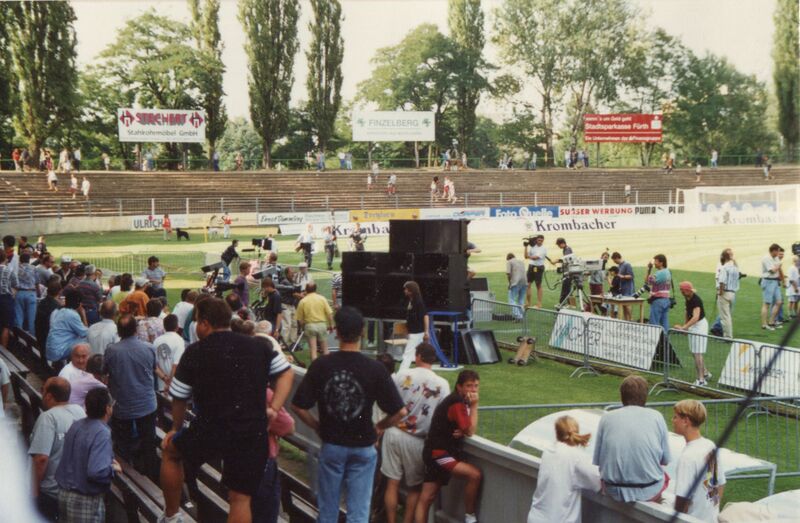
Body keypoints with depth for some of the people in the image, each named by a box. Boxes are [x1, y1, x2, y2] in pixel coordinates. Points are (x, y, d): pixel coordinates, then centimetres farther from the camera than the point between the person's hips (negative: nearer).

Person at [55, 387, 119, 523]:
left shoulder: (76, 426, 3)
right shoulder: (102, 433, -21)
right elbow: (96, 472, -30)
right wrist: (113, 468, -11)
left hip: (64, 494, 8)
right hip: (86, 500, -8)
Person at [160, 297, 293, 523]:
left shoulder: (194, 353, -2)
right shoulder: (259, 346, 6)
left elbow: (179, 398, 4)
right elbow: (286, 373, 10)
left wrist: (176, 429, 20)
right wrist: (274, 409, 6)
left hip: (209, 432, -2)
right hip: (253, 435, 2)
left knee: (171, 451, 28)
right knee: (241, 498, 9)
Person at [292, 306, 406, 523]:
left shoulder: (320, 365, -11)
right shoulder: (374, 369, -14)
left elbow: (298, 406, -7)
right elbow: (400, 411, -12)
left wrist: (318, 427, 8)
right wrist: (378, 427, 5)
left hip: (331, 445, 1)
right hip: (363, 447, -1)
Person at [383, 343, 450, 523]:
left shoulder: (402, 375, -6)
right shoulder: (442, 384, -7)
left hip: (394, 433, 0)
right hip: (416, 440, 0)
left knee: (392, 483, 7)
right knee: (415, 487, 14)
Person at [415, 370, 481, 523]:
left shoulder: (460, 401, 12)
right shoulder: (456, 403, -19)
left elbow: (465, 428, 14)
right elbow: (470, 431, -18)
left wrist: (461, 431, -10)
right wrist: (474, 406, -15)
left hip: (440, 451, 10)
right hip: (438, 453, -10)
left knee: (426, 499, 9)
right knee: (474, 475, -22)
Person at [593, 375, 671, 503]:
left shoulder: (607, 418, -1)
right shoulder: (656, 417, -3)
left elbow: (597, 461, 0)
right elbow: (665, 461, 1)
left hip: (613, 492, 1)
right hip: (649, 492, -1)